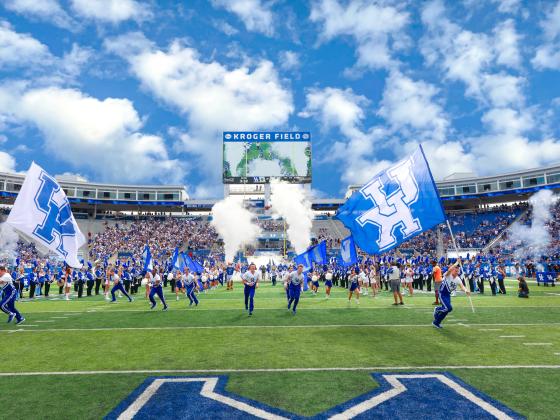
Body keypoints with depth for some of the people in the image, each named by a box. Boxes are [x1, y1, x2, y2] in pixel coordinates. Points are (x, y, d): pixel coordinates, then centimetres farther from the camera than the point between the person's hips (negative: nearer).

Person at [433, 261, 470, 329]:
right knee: (448, 308, -20)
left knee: (446, 309, 7)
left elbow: (462, 286, -18)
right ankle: (437, 310, 11)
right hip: (442, 293, -7)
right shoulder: (448, 275, -17)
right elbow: (450, 269, -40)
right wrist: (456, 263, -38)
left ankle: (436, 322, 24)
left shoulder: (458, 279, -2)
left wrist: (466, 290, -39)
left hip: (448, 294, 7)